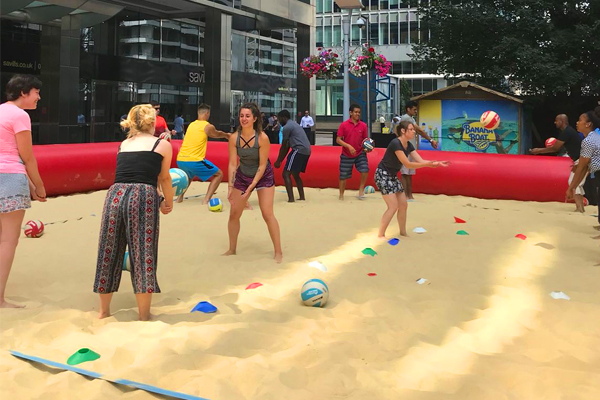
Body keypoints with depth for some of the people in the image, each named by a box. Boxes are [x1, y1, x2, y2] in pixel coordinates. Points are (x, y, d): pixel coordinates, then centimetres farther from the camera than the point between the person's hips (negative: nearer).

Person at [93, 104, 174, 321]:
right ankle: (144, 317, 10)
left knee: (109, 253, 13)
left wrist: (159, 201, 46)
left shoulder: (123, 145, 23)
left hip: (116, 194, 4)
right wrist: (168, 202, 38)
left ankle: (104, 311, 28)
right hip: (143, 197, -4)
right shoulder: (163, 145, 11)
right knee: (143, 256, 3)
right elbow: (164, 178, 20)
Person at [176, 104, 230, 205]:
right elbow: (218, 134, 22)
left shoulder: (191, 125, 17)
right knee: (218, 174, 10)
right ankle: (206, 199, -3)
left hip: (180, 160, 7)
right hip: (195, 161, -7)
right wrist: (227, 135, 44)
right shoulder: (208, 127, -1)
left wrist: (225, 135, 47)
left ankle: (180, 196, 25)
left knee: (190, 175, 39)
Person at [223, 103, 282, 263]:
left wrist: (252, 186, -23)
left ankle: (278, 251, -1)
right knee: (234, 214, 7)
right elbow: (232, 163, -13)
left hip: (263, 177, -4)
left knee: (267, 214, -12)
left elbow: (262, 165, -21)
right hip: (242, 176, 4)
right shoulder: (234, 138, -17)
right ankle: (232, 249, 25)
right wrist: (231, 186, -18)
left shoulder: (262, 138, -25)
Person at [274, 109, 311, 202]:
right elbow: (288, 146, 26)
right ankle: (302, 197, 20)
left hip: (299, 150, -10)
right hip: (306, 151, 10)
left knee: (286, 174, -6)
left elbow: (284, 147, -3)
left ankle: (291, 199, -14)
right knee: (295, 174, 22)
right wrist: (281, 160, 25)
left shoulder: (286, 127, -5)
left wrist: (278, 161, 5)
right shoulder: (294, 125, 25)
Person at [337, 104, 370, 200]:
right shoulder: (344, 125, -9)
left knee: (365, 170, -18)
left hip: (360, 154, 2)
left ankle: (361, 190, 1)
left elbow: (365, 139, 9)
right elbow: (338, 140, -10)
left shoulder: (363, 125, -1)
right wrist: (349, 146, -22)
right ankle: (341, 195, 24)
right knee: (343, 176, 6)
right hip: (346, 156, -1)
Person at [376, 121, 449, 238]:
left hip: (392, 176, 9)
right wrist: (429, 164, -26)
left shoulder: (408, 145, 3)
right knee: (393, 206, -13)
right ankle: (381, 235, -5)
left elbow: (420, 161, -1)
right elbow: (408, 164, -25)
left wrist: (438, 163, -13)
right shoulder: (395, 143, -24)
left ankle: (403, 233, 22)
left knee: (403, 204, 9)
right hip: (383, 175, -9)